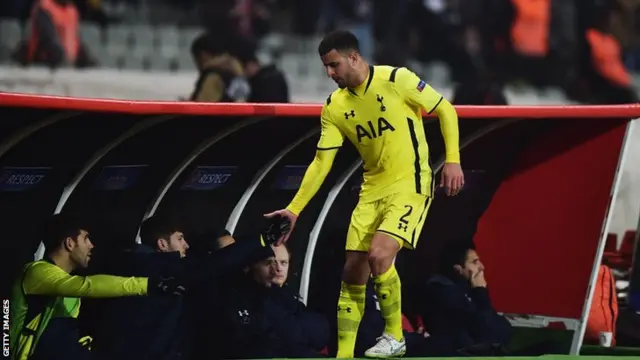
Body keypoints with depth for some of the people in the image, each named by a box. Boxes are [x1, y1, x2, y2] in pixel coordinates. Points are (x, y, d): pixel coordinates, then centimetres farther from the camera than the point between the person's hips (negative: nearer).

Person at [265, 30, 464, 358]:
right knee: (353, 270, 1)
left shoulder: (396, 79, -13)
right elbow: (322, 162, 3)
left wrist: (453, 159, -13)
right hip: (373, 189, 6)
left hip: (410, 185, -6)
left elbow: (445, 109, -5)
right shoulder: (334, 107, 1)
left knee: (378, 255, -23)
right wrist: (294, 209, -4)